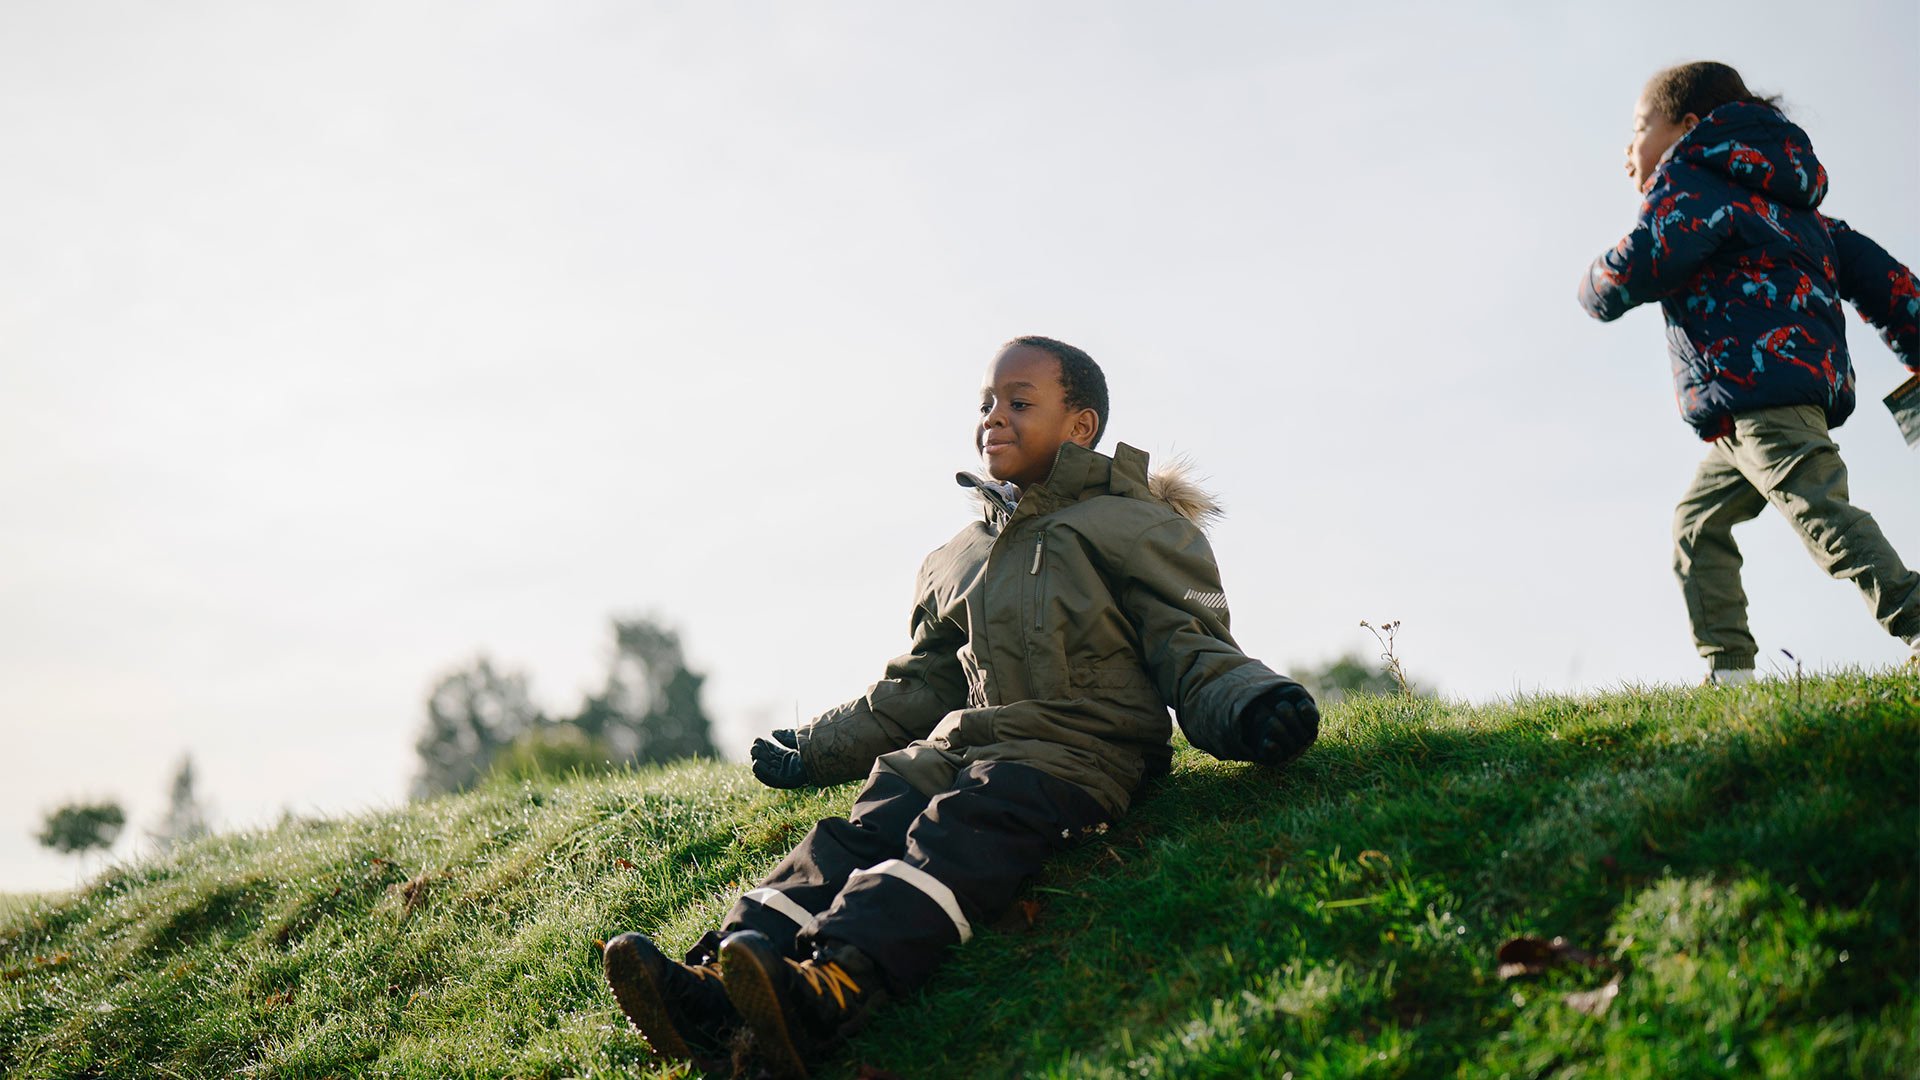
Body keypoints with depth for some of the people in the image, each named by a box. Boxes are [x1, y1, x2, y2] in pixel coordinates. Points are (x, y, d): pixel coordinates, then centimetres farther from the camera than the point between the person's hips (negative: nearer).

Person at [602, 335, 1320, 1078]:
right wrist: (813, 750, 35)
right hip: (964, 740, 6)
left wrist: (1248, 709, -21)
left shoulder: (1137, 529, 10)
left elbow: (1191, 652, 1)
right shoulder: (954, 562, 28)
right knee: (860, 830, -24)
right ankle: (712, 994, -46)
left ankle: (833, 989, -62)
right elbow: (917, 688, 35)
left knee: (964, 828, -35)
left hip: (1077, 749, -5)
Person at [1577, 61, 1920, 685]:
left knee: (1818, 509, -18)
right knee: (1698, 522, 13)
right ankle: (1728, 667, 10)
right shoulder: (1778, 200, 29)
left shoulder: (1688, 181, 2)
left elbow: (1633, 271, -12)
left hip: (1760, 387, -10)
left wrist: (1595, 287, 12)